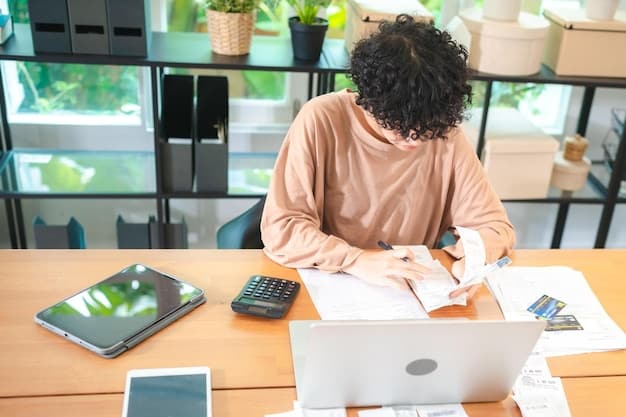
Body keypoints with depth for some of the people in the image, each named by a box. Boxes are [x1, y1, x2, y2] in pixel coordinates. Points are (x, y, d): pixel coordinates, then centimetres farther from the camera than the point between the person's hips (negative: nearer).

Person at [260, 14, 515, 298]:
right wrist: (357, 260, -29)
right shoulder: (321, 121, -16)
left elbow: (494, 224, -1)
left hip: (410, 295, 2)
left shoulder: (445, 133, -8)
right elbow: (280, 229, -17)